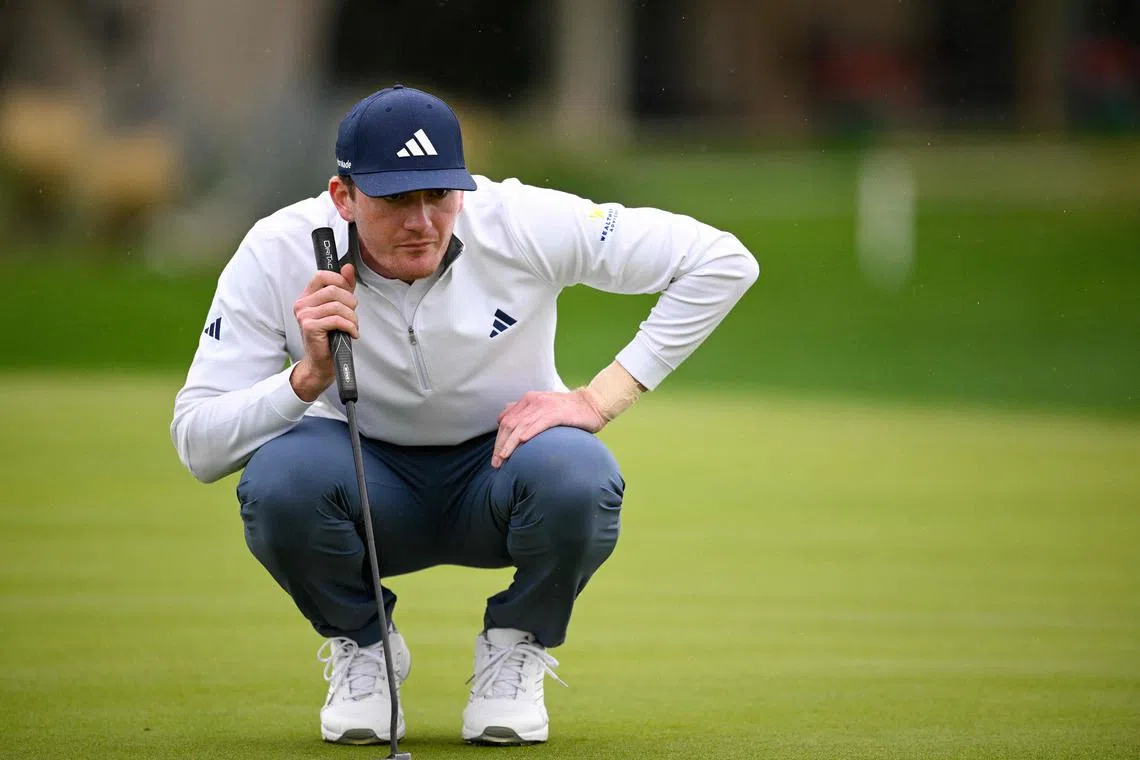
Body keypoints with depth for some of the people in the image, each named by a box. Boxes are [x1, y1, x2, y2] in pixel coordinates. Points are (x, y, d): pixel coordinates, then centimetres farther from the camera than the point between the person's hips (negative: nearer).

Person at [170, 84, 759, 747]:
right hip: (369, 486, 0)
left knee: (579, 475, -34)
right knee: (279, 475, -33)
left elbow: (723, 262, -19)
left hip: (501, 464, 0)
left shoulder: (523, 224, -22)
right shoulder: (278, 256, -21)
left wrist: (600, 400, -23)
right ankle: (362, 649, -1)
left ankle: (515, 650, -2)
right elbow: (196, 447, -22)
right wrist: (310, 376, -39)